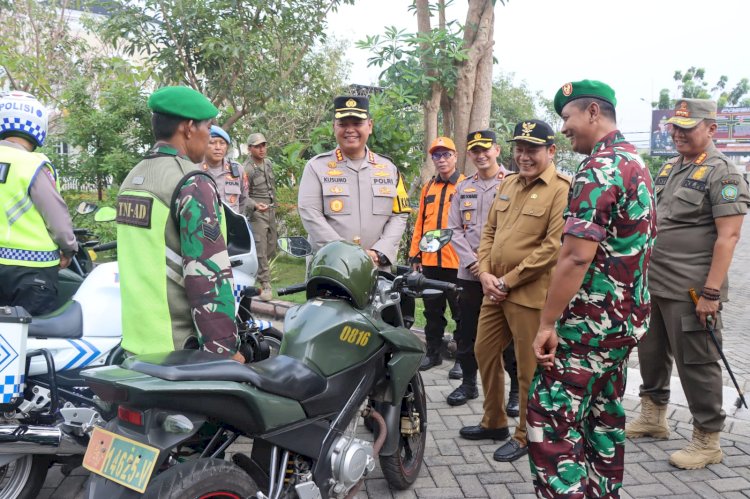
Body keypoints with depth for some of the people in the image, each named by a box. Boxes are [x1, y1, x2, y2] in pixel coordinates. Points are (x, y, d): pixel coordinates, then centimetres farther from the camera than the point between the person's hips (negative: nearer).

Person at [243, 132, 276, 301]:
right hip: (257, 212, -8)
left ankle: (258, 271, 31)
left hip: (271, 210, 8)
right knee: (260, 248, -10)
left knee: (272, 247, 13)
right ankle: (265, 284, -7)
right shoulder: (246, 169, -15)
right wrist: (255, 205, -30)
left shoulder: (268, 163, 8)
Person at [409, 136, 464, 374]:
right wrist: (415, 254, 11)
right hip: (430, 261, 6)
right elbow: (420, 222, 16)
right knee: (432, 311, 15)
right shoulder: (428, 187, 14)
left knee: (461, 313, 5)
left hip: (457, 262, -5)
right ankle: (433, 353, 28)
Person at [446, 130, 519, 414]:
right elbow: (454, 229, 10)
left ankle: (517, 389, 12)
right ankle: (468, 383, 26)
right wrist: (471, 260, -5)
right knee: (467, 332, 12)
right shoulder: (463, 188, 14)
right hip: (469, 272, 5)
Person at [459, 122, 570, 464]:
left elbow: (554, 246, -18)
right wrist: (485, 272, -1)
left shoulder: (561, 190, -10)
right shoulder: (507, 184, 14)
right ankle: (494, 422, 35)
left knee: (528, 368, 4)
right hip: (495, 290, 8)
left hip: (530, 294, -8)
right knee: (484, 353, 17)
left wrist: (508, 281, -15)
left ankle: (526, 434, 23)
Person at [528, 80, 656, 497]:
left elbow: (577, 255, -24)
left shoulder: (600, 168, -17)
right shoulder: (636, 163, 14)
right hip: (626, 318, 10)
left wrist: (547, 323, -20)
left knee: (550, 419, -6)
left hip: (590, 322, -10)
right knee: (603, 415, 18)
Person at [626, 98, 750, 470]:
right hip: (652, 284, 8)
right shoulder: (669, 169, 14)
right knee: (651, 354, 17)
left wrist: (711, 293, -21)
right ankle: (652, 418, 35)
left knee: (696, 363, 2)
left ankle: (707, 441, 17)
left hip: (690, 291, -8)